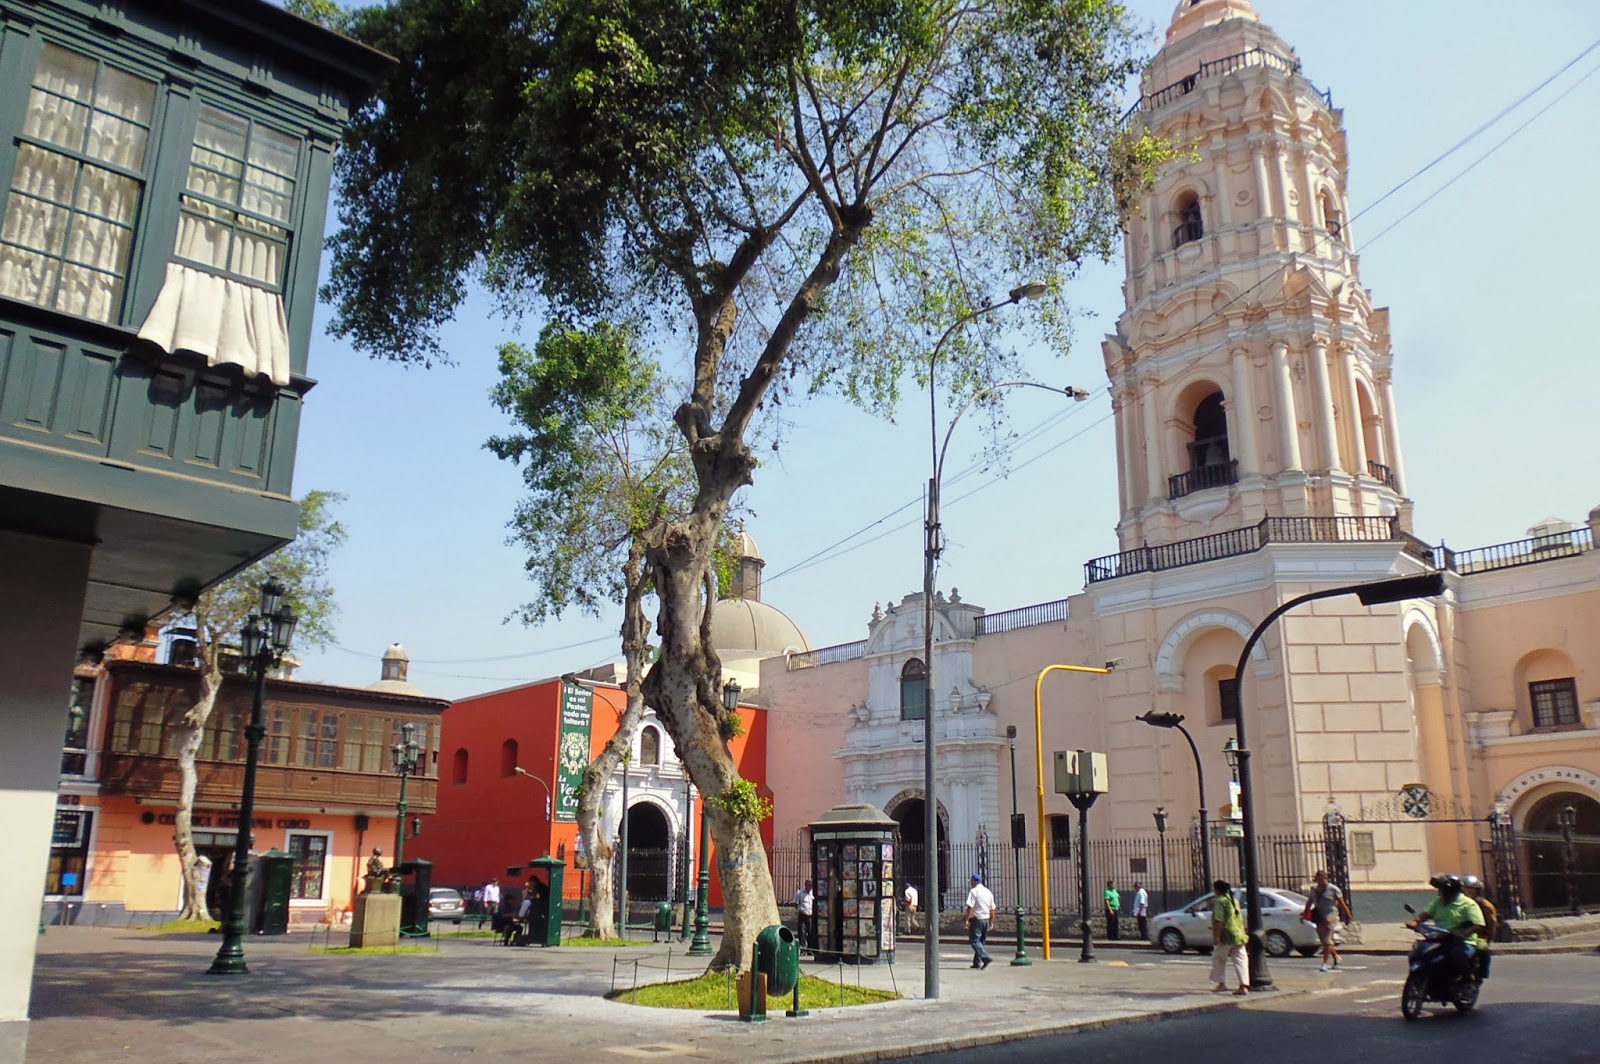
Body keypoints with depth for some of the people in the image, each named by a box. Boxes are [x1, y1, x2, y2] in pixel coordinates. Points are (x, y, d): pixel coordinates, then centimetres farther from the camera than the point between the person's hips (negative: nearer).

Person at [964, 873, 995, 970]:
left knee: (974, 940, -6)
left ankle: (985, 957, -23)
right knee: (981, 941, 15)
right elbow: (992, 909, 16)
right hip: (986, 919, 7)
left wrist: (967, 920, -15)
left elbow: (970, 907, -17)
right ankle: (977, 962, 17)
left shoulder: (974, 891, -9)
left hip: (976, 919, -7)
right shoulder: (988, 892, 13)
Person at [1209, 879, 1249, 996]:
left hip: (1225, 936, -7)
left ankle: (1221, 983, 15)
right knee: (1240, 960, 2)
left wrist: (1216, 936, -20)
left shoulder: (1220, 901, -11)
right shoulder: (1234, 900, 16)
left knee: (1218, 959, 10)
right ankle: (1244, 985, -7)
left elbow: (1219, 921, -20)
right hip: (1239, 935, 7)